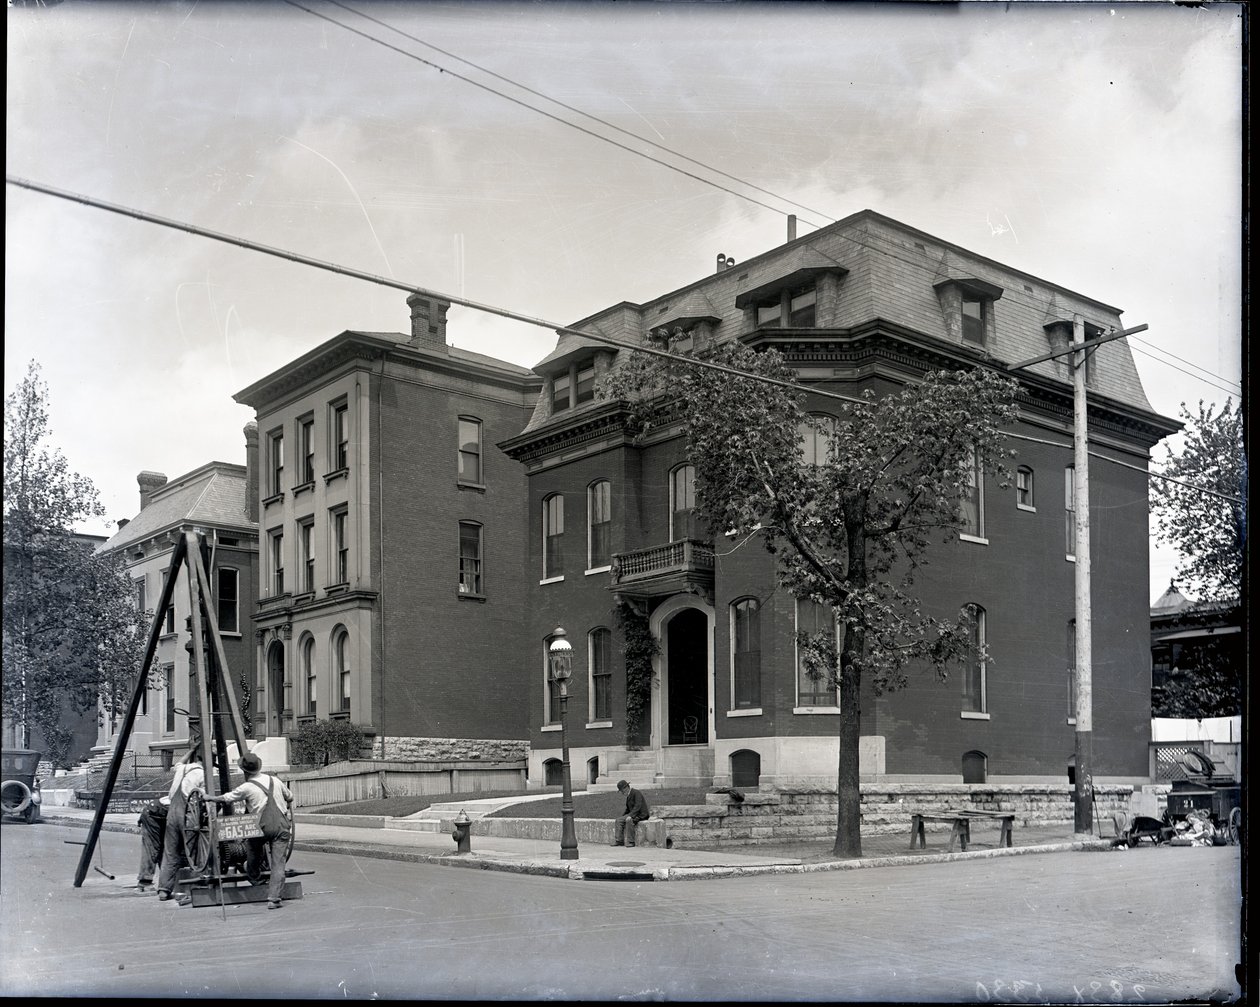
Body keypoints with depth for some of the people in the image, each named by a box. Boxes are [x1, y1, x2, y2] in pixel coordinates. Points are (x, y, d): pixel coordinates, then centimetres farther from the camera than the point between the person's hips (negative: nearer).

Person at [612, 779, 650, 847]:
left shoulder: (636, 793, -15)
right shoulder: (628, 796, 14)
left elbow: (637, 807, -25)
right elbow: (628, 809, 23)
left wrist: (630, 816, -31)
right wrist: (623, 816, 7)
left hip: (641, 815, -9)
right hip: (634, 814, 9)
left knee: (628, 820, -33)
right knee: (619, 820, -7)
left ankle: (630, 842, -26)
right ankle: (619, 841, -11)